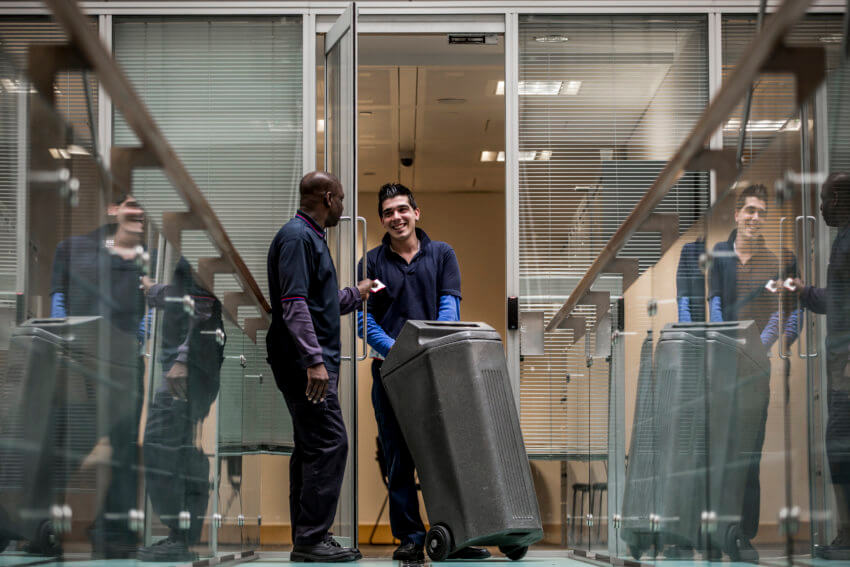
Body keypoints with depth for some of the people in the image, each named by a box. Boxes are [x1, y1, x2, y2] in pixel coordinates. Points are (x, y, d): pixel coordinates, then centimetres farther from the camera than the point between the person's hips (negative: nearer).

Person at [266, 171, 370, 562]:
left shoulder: (310, 237, 20)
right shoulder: (296, 237, -12)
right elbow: (294, 304, -21)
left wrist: (356, 294, 39)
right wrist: (314, 360, -26)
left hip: (314, 362, 11)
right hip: (306, 362, -11)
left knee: (310, 449, 10)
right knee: (329, 444, -12)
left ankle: (307, 540, 14)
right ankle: (310, 540, -11)